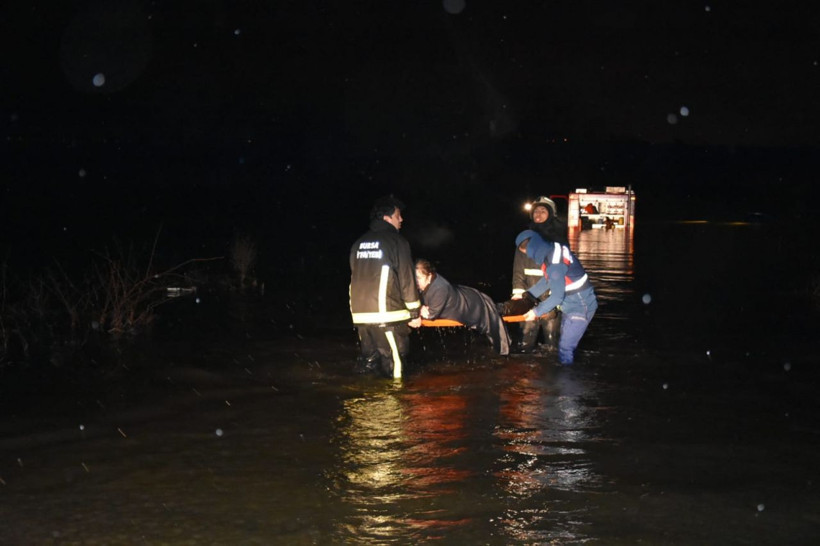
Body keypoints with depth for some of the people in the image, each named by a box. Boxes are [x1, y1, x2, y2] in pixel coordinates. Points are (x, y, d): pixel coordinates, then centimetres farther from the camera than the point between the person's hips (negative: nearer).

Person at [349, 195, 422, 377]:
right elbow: (406, 278, -5)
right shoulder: (396, 241, -3)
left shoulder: (359, 243, 16)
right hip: (388, 313, -7)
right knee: (393, 363, -2)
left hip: (361, 314, 7)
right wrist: (414, 312, 1)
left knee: (368, 363, 13)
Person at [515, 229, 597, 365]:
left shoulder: (555, 264, -30)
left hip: (580, 309, -10)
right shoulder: (553, 249, -1)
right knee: (565, 344, 17)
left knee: (565, 348, -5)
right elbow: (548, 280, 12)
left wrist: (536, 312, -14)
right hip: (571, 306, 10)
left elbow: (557, 296, -24)